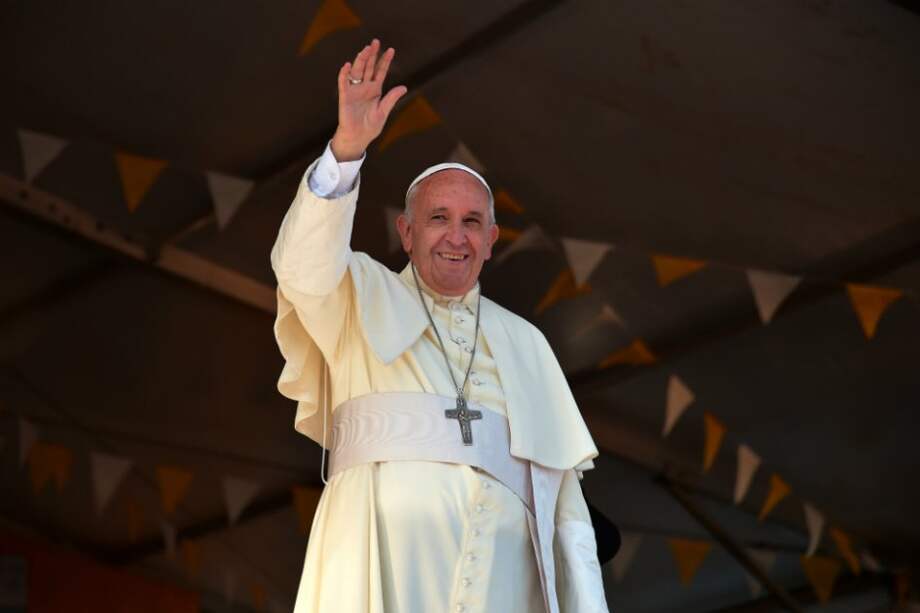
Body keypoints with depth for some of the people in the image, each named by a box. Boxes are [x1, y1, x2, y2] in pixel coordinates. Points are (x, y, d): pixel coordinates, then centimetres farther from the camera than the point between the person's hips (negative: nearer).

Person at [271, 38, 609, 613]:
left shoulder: (525, 343, 22)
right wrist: (347, 150, -21)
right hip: (387, 565, -2)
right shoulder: (361, 300, 15)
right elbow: (304, 267, -8)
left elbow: (562, 486, 16)